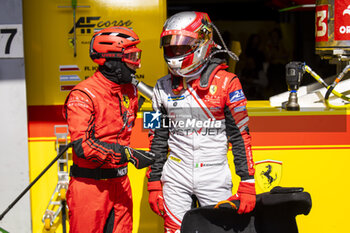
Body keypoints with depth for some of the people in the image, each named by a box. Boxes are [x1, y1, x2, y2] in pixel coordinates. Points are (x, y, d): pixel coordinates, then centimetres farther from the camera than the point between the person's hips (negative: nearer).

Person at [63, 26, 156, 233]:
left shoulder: (130, 91, 9)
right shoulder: (84, 95, -15)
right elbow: (82, 145, -23)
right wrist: (128, 154, -26)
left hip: (120, 183, 7)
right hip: (90, 185, -7)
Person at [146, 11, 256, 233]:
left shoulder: (226, 83, -6)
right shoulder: (164, 87, 5)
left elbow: (241, 135, -5)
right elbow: (158, 139, 10)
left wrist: (247, 183, -9)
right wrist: (154, 184, 8)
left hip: (215, 177, -2)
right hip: (175, 178, 3)